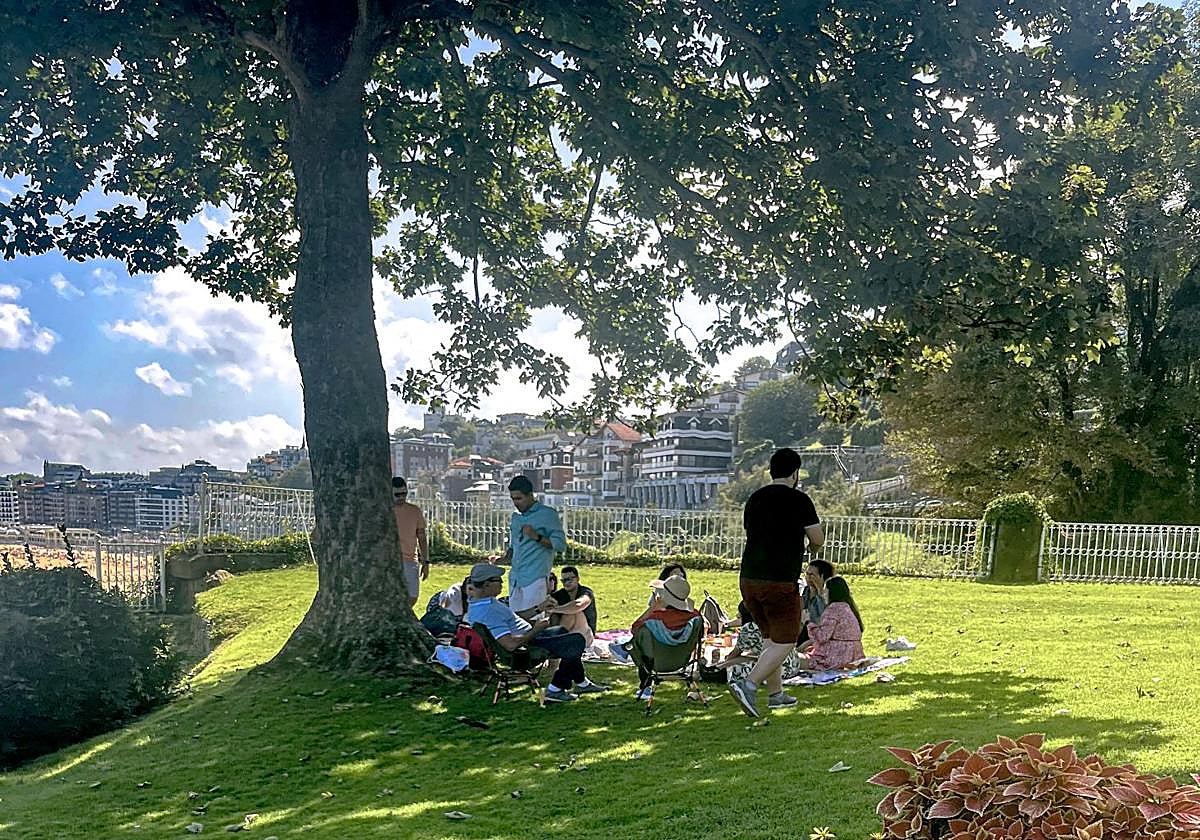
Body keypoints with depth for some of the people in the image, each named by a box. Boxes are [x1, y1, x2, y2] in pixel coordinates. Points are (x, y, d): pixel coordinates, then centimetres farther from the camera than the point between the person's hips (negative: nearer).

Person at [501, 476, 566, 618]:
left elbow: (560, 544, -6)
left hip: (536, 576, -7)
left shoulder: (547, 514, -2)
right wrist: (506, 557, 8)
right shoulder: (515, 517, 18)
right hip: (515, 577, 7)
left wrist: (536, 537, -15)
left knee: (530, 617, -14)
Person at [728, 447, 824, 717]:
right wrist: (809, 546, 21)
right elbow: (818, 540, -3)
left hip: (748, 579, 7)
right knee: (785, 641, 2)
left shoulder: (754, 499, 11)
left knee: (770, 637, 19)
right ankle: (748, 684, -13)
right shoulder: (799, 500, -7)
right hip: (780, 583, -7)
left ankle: (776, 693, 25)